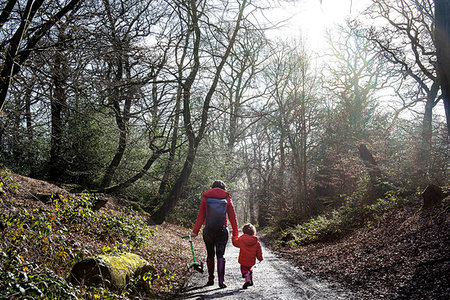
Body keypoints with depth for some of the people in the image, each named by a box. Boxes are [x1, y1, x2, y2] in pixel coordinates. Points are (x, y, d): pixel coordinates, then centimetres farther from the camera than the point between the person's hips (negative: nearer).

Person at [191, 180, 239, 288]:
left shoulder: (205, 198, 1)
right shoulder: (227, 199, 1)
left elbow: (200, 216, 0)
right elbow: (232, 217, 2)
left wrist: (195, 231, 6)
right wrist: (235, 233, 7)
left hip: (208, 231, 1)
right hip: (222, 231, -1)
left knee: (210, 254, 14)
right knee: (220, 255, 3)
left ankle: (211, 279, 20)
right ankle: (221, 280, -5)